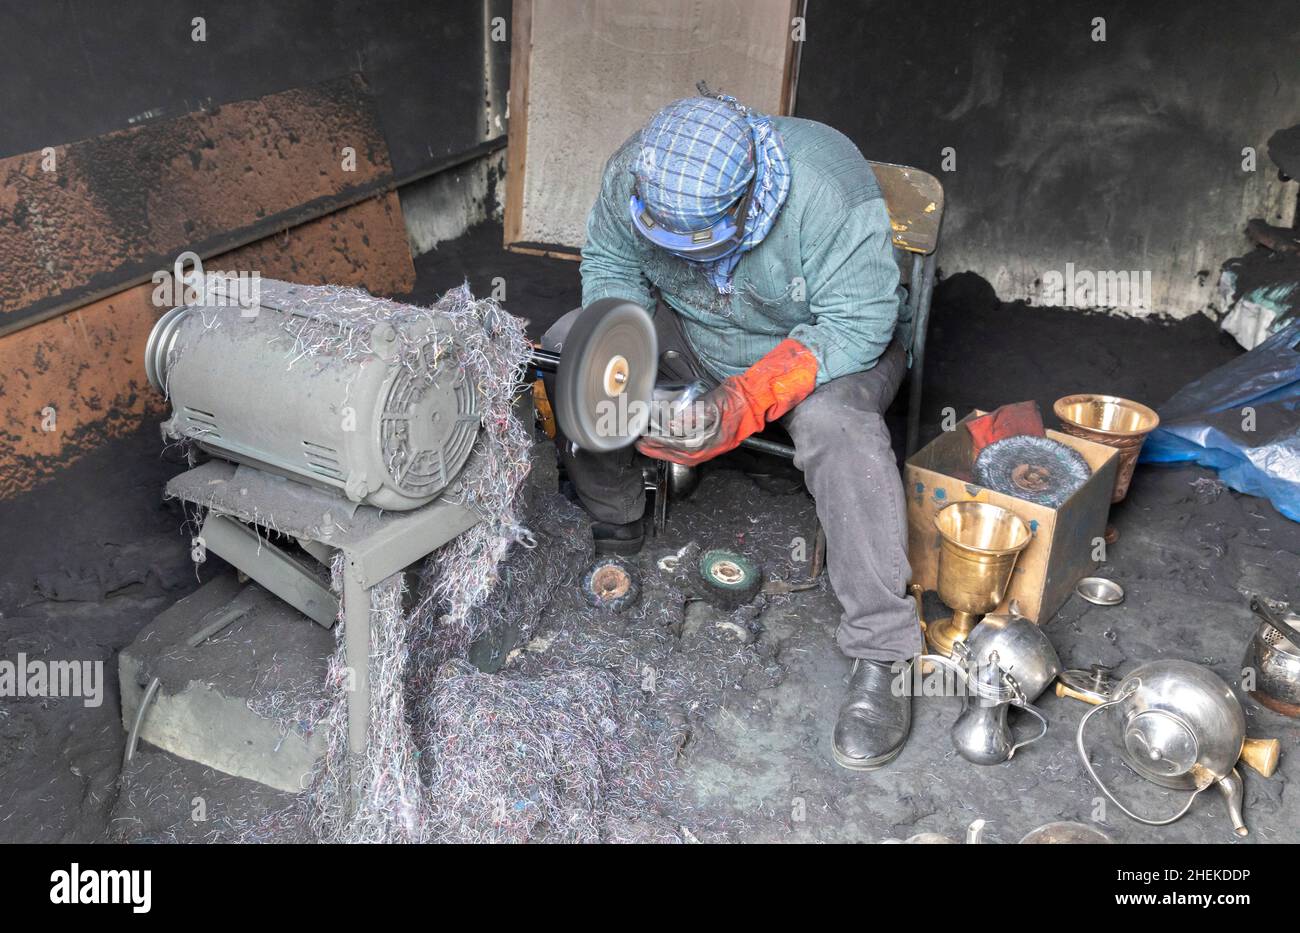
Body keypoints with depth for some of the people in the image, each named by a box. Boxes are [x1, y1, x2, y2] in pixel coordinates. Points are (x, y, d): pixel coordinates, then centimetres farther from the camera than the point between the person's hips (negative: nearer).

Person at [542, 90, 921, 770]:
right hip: (692, 335, 5)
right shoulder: (632, 174, -21)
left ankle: (880, 659, -28)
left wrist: (746, 402, -41)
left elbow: (857, 324, -31)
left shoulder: (825, 187, -35)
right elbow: (610, 267, -4)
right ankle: (614, 534, 8)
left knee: (837, 423, -37)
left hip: (831, 345, -4)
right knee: (565, 350, -13)